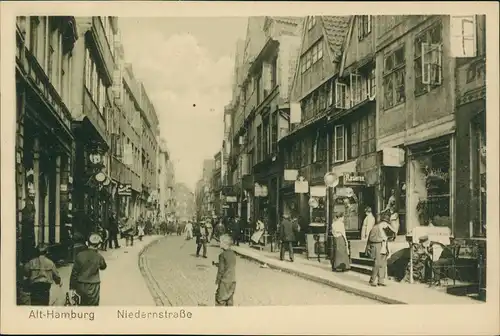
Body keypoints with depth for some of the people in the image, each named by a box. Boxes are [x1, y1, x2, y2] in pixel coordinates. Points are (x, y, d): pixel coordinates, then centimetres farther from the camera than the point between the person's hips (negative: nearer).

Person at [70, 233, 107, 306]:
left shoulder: (80, 255, -8)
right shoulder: (99, 257, -13)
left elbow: (74, 271, -4)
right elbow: (103, 267, 9)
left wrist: (72, 285, 5)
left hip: (81, 285, 3)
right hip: (93, 286, -3)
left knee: (83, 303, 21)